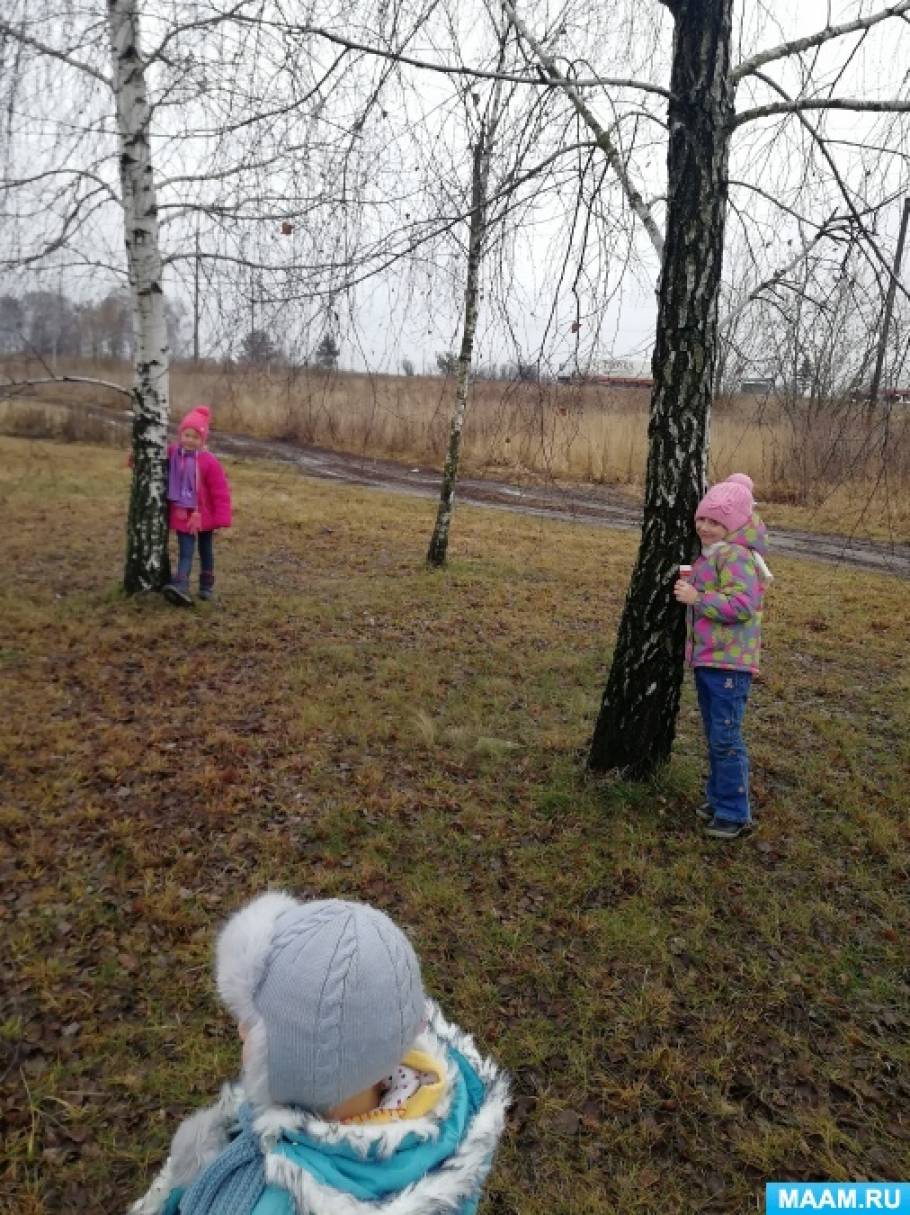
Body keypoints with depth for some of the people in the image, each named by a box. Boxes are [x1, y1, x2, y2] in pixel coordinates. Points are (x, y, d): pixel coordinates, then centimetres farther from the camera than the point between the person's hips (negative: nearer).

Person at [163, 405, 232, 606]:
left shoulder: (209, 461, -16)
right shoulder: (171, 453, -4)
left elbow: (220, 491, -15)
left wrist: (221, 518, -16)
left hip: (204, 515, -1)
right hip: (181, 515, 2)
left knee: (206, 551, 15)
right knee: (185, 552, -6)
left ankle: (207, 585, 29)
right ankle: (181, 587, -19)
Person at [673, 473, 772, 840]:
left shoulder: (736, 556, -18)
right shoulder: (711, 553, 14)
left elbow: (742, 604, -29)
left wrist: (697, 598, -24)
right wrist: (690, 588, 12)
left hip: (728, 662, -10)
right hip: (706, 658, 10)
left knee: (726, 739, -4)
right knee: (714, 735, 19)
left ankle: (735, 814, 7)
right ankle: (718, 798, 32)